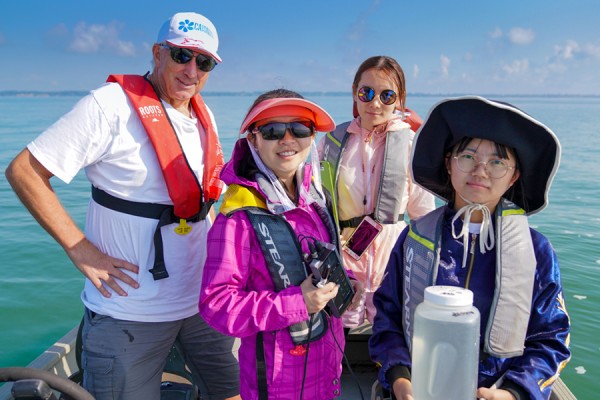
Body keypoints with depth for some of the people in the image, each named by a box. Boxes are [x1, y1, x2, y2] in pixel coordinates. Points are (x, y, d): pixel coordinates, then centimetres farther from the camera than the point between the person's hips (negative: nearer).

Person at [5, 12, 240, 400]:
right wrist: (81, 251, -18)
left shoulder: (204, 117, 7)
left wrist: (214, 244, 9)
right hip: (131, 308, -6)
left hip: (204, 299, 7)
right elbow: (23, 171, -14)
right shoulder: (112, 105, -14)